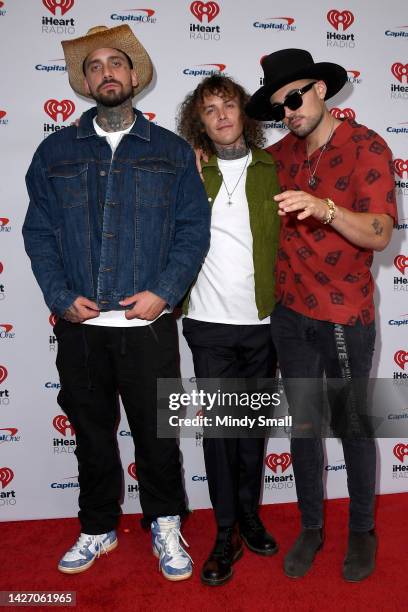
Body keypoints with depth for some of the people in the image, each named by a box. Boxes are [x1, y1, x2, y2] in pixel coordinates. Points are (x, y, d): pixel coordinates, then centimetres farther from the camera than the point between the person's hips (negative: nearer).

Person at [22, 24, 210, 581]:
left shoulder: (172, 152, 6)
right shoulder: (56, 152, 9)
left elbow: (193, 230, 0)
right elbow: (39, 232, 6)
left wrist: (163, 292, -12)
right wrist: (62, 297, -7)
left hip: (149, 325, -1)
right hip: (79, 325, 2)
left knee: (157, 433, 8)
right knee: (91, 433, 15)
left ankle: (165, 526, 32)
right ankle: (98, 529, 36)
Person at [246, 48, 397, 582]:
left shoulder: (367, 148, -7)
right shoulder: (280, 155, 6)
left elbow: (380, 234, -16)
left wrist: (324, 208, -32)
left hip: (347, 318, -3)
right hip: (290, 315, 4)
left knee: (354, 426, 11)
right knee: (302, 424, 13)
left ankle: (362, 530, 34)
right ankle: (311, 527, 33)